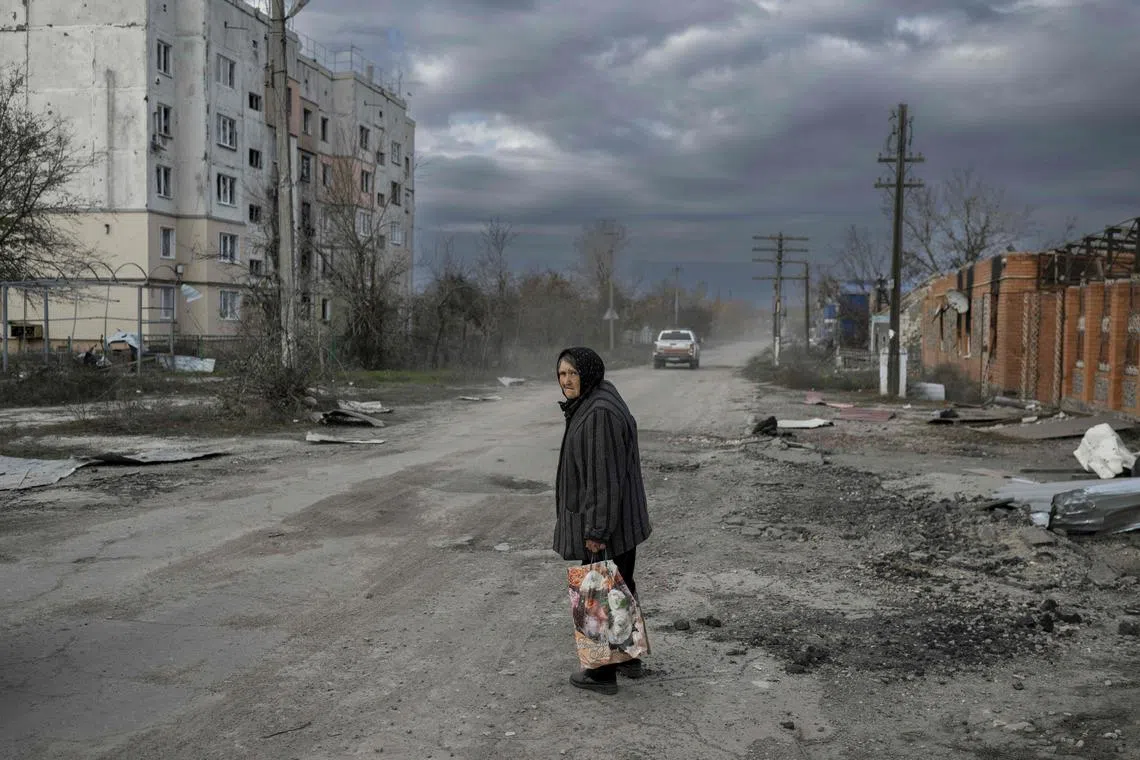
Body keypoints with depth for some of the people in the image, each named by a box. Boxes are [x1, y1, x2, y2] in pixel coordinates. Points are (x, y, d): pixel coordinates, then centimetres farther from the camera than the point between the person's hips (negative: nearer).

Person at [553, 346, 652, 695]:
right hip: (619, 519, 10)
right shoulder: (590, 406, 9)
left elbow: (606, 474, -25)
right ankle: (629, 658, 32)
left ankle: (603, 672, 12)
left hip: (604, 522, -10)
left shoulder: (600, 413, -23)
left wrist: (596, 529, -23)